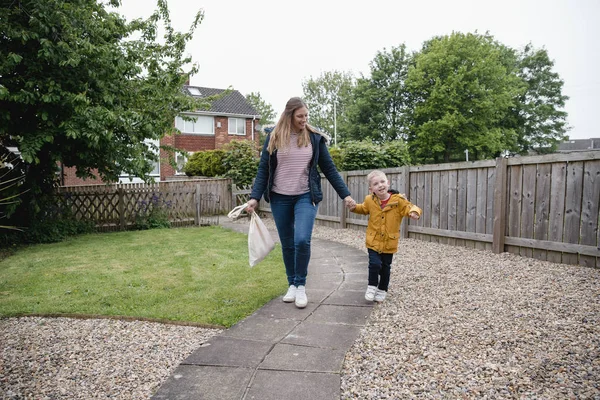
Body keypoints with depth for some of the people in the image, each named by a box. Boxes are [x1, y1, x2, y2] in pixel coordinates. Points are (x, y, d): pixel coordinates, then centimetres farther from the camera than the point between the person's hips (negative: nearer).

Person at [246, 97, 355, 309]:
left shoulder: (315, 138, 1)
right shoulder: (274, 137, 0)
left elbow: (329, 169, 4)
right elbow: (263, 170, 1)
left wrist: (345, 195, 1)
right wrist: (255, 197, -10)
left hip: (305, 197, -1)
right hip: (279, 198, 1)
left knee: (302, 240, -18)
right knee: (287, 244, 9)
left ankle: (301, 285, 3)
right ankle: (292, 285, 27)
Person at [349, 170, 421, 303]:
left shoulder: (398, 200, -12)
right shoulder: (370, 200, -3)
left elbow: (409, 207, -12)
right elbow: (364, 209, 17)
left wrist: (414, 212, -34)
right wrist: (355, 208, -2)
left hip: (389, 242, 0)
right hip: (373, 240, 0)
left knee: (386, 267, 12)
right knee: (375, 263, -12)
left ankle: (382, 290, 31)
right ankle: (372, 286, 12)